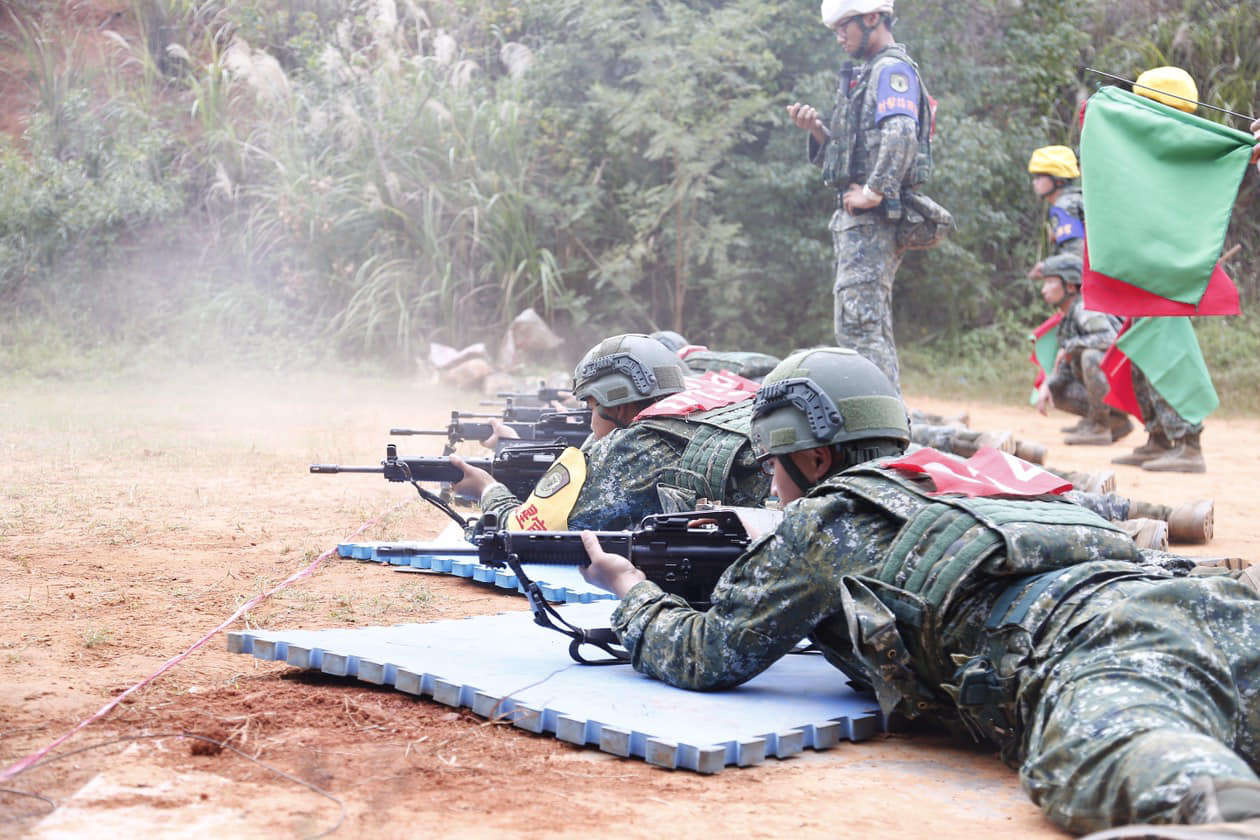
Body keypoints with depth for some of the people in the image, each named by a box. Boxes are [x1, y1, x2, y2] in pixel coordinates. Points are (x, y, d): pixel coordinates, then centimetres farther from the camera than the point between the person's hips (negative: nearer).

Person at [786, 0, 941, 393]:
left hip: (872, 218, -11)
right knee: (873, 328, 13)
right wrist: (817, 130, 9)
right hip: (856, 221, 11)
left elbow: (901, 135, -28)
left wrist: (873, 193, -25)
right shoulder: (866, 75, 23)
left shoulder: (893, 69, -9)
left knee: (857, 327, -15)